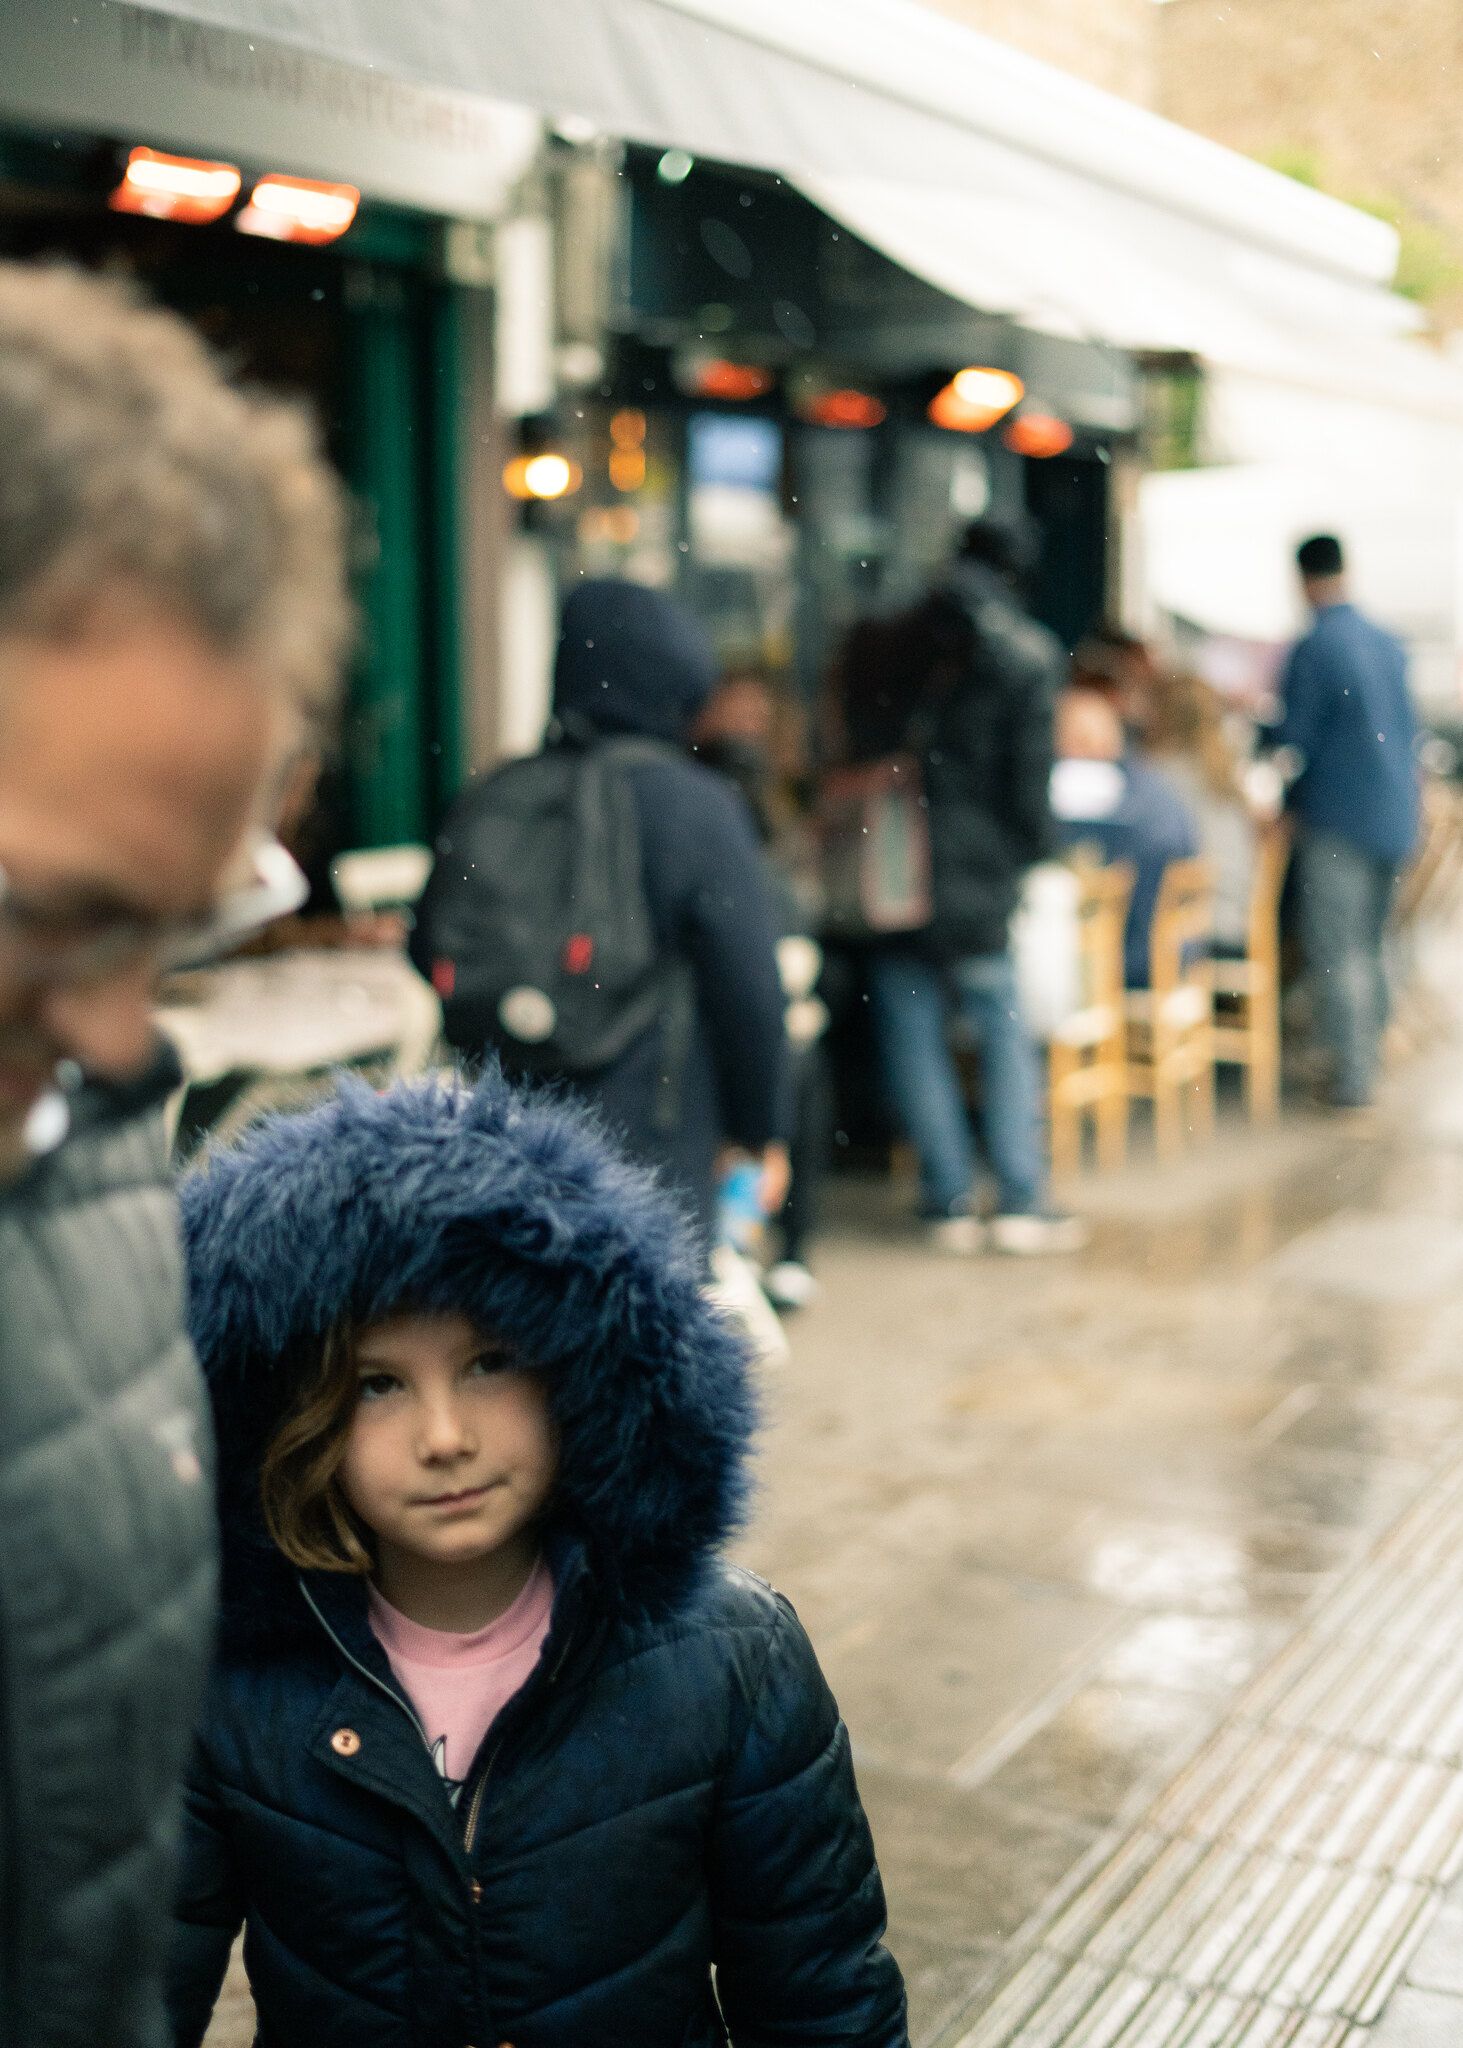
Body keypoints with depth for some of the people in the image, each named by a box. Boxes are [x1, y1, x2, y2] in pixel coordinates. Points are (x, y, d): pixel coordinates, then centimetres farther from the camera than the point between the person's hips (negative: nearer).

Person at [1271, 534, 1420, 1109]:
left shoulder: (1311, 650, -14)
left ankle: (1352, 1075, -3)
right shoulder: (1389, 644, 7)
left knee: (1335, 951, -2)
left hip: (1337, 818, -7)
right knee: (1369, 944, 18)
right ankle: (1368, 1057, 25)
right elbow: (1408, 729, 14)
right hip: (1395, 817, 7)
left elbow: (1293, 743, -12)